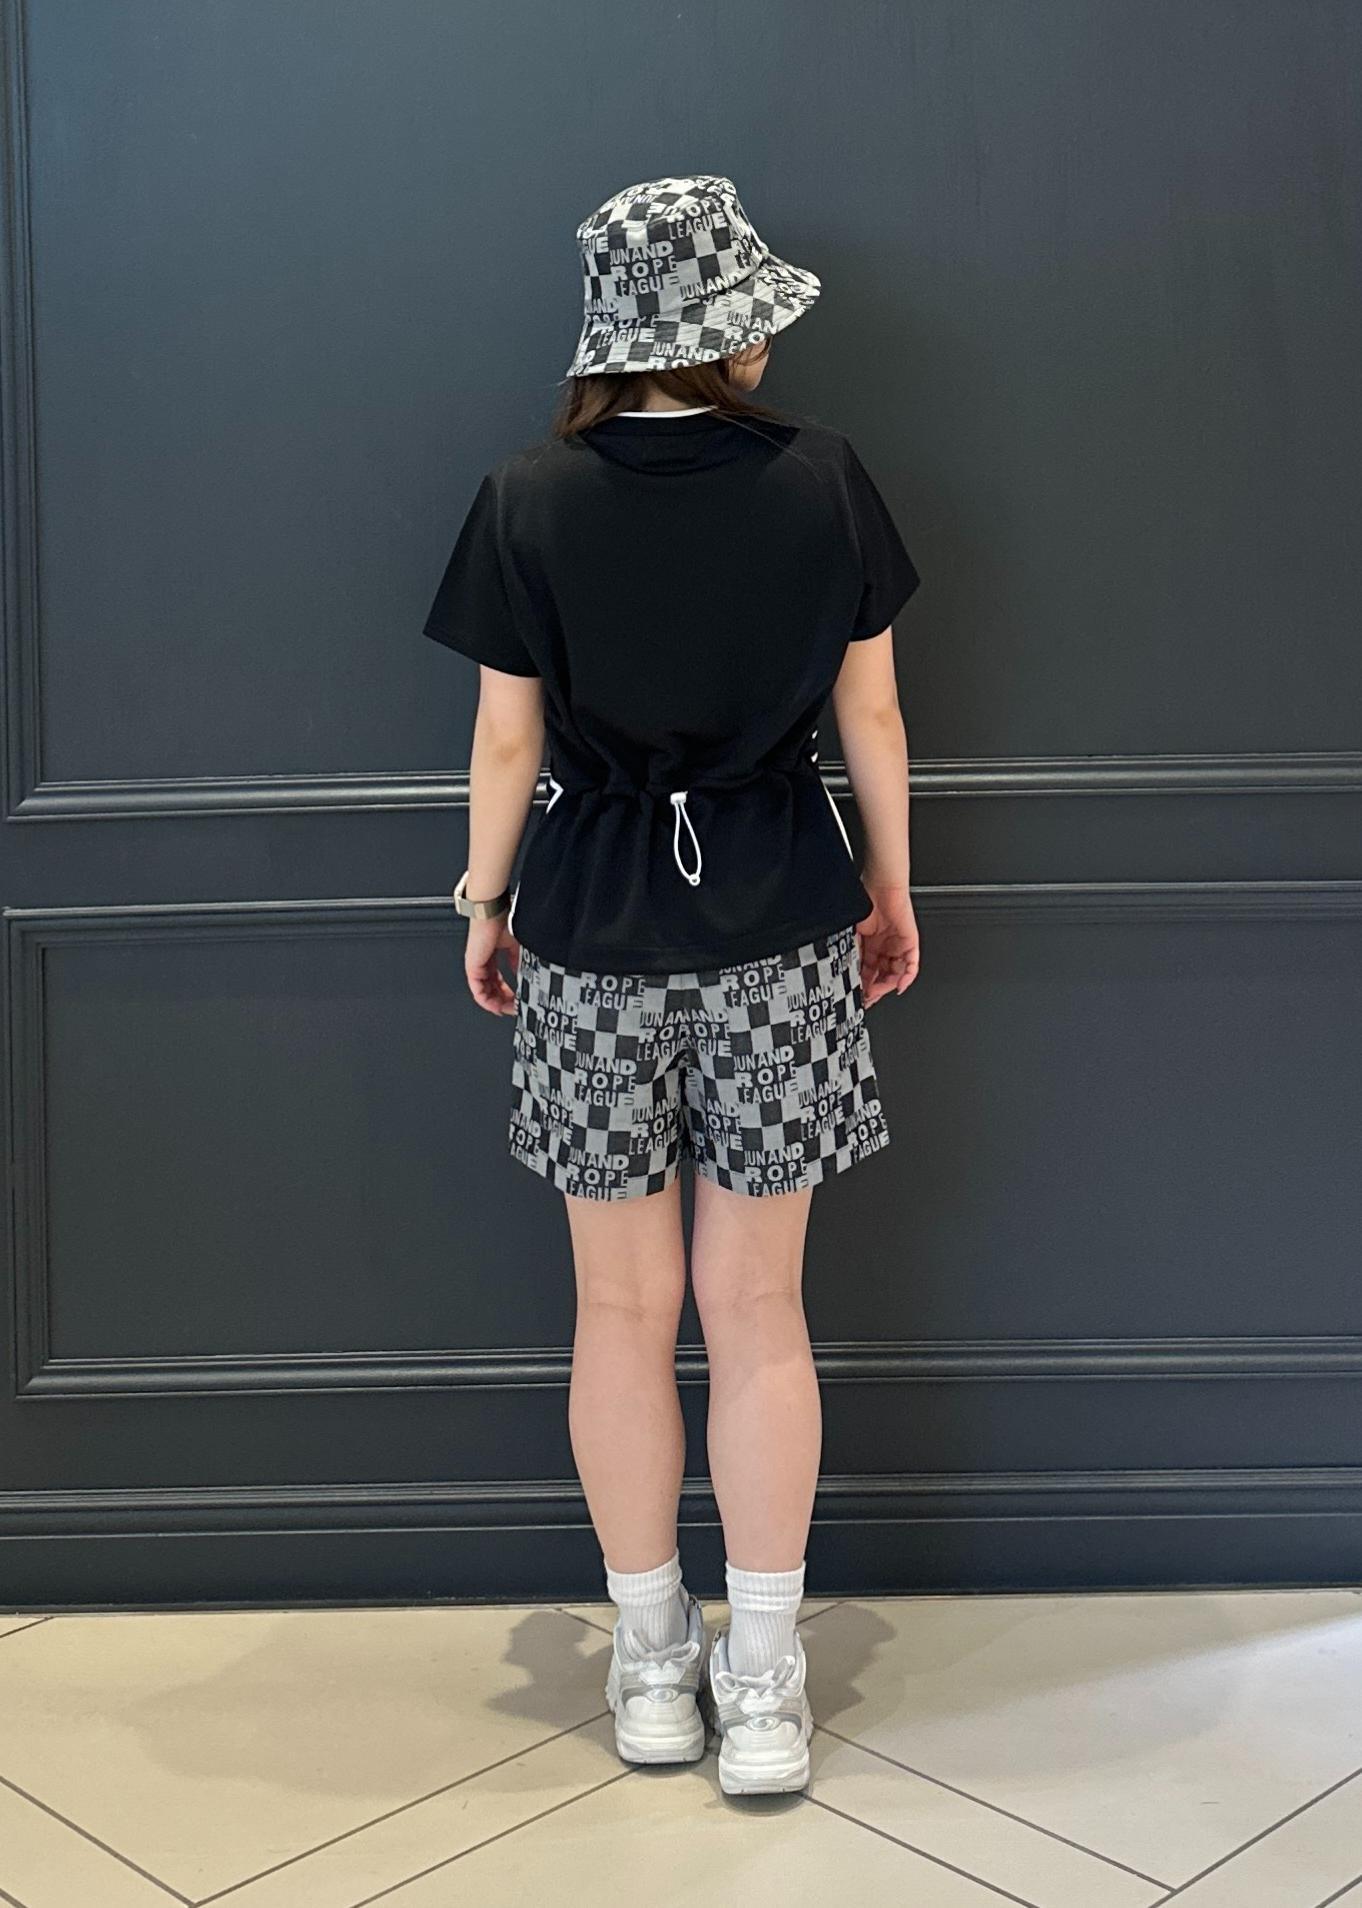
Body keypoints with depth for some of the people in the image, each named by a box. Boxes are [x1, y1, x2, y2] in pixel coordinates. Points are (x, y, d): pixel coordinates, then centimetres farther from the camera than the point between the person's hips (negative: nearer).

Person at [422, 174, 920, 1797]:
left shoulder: (530, 500, -6)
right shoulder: (823, 479, -4)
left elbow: (509, 738, -2)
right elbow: (870, 714, 2)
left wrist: (484, 899, 12)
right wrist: (892, 884, 15)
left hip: (592, 928, 0)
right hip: (776, 919, 1)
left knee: (625, 1309, 10)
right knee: (756, 1305, 8)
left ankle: (652, 1665, 23)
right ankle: (761, 1684, 16)